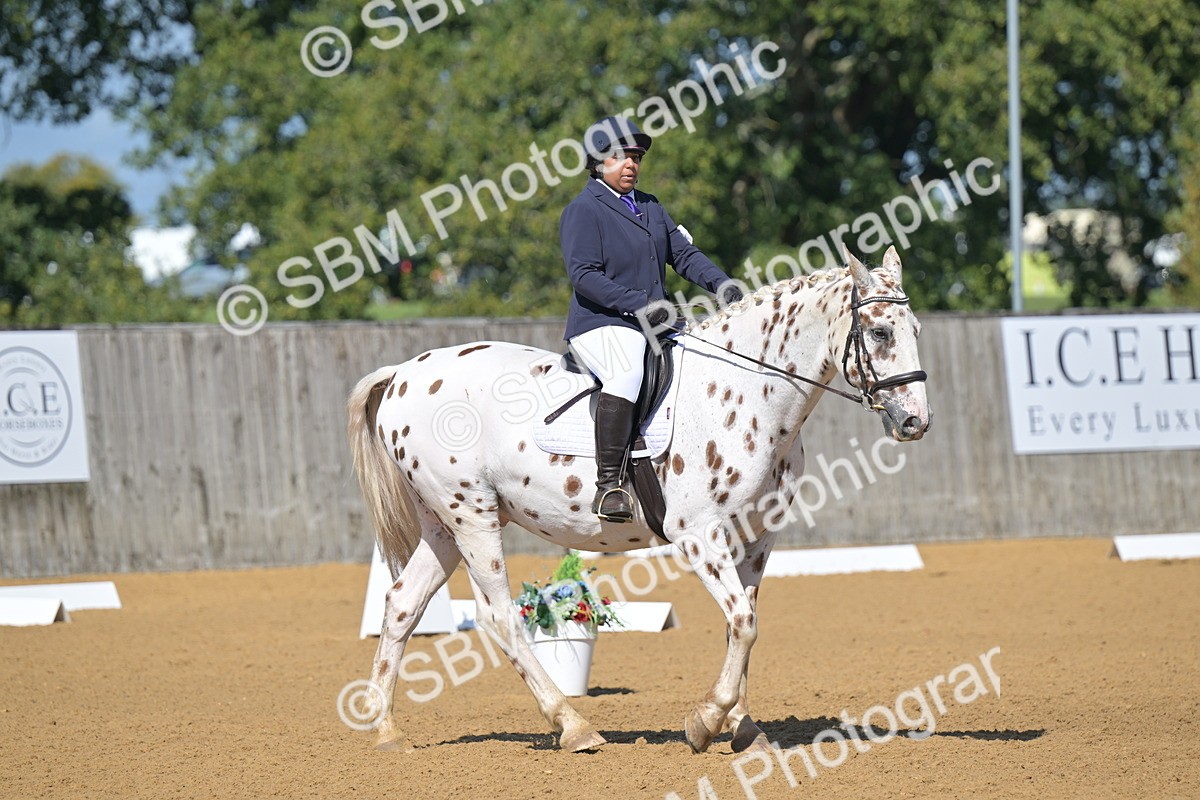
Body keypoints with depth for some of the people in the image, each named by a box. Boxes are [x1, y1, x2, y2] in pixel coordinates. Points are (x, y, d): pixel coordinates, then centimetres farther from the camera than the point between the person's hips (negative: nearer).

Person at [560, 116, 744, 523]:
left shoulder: (650, 207, 20)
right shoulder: (582, 211, -4)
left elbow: (683, 253, 16)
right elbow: (584, 275, -15)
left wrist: (720, 282, -4)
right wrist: (638, 304, -24)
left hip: (655, 325, 9)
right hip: (601, 325, -9)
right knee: (627, 373, -38)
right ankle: (608, 486, -40)